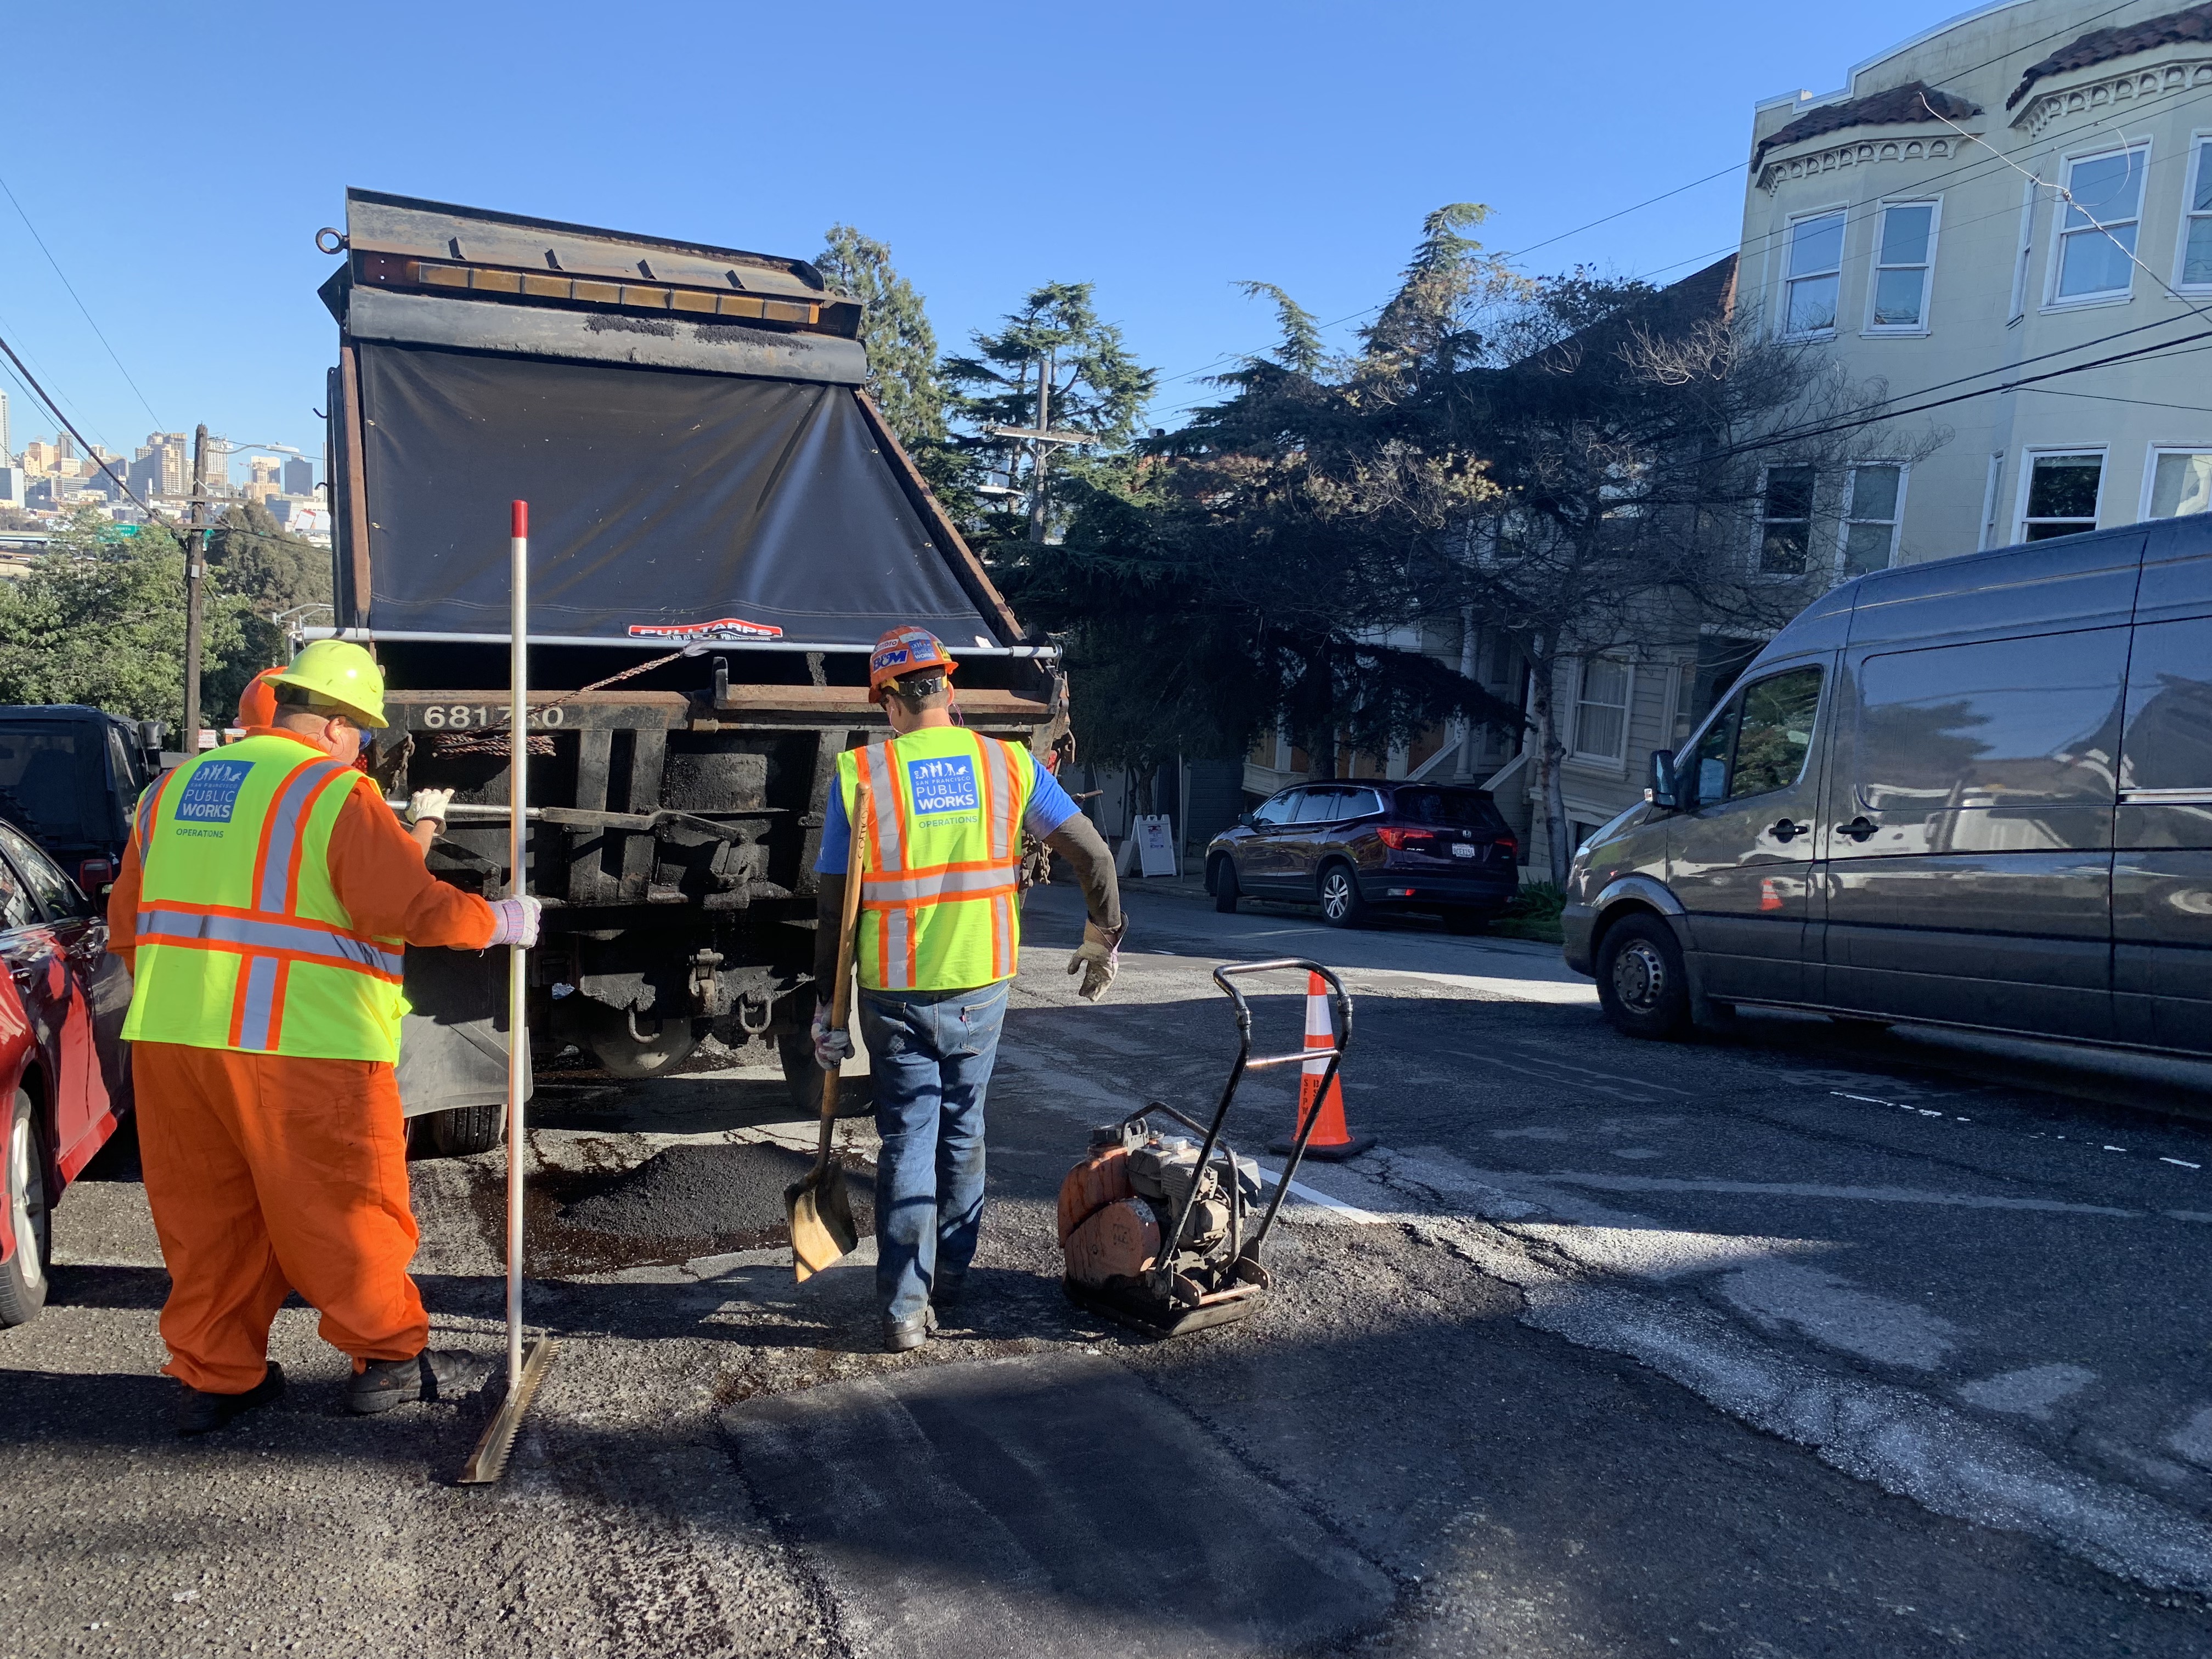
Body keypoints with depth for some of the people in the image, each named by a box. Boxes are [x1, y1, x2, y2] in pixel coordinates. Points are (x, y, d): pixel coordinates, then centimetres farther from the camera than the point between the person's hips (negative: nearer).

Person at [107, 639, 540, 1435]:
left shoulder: (173, 789, 15)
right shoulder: (335, 794, -9)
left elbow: (128, 926, 19)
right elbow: (411, 908, -16)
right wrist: (500, 921, -1)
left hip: (168, 1040, 7)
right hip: (298, 1049, -7)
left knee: (206, 1218, 16)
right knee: (341, 1209, 5)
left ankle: (212, 1375, 23)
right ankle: (392, 1357, 16)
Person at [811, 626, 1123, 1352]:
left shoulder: (860, 773, -7)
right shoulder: (1008, 763, -3)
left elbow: (834, 907, -6)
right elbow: (1093, 854, -2)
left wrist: (827, 1007, 2)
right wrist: (1102, 939, 13)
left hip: (894, 994, -2)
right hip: (981, 988, 2)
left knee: (907, 1141, 8)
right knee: (962, 1132, 20)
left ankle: (907, 1308, 9)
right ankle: (950, 1274, 35)